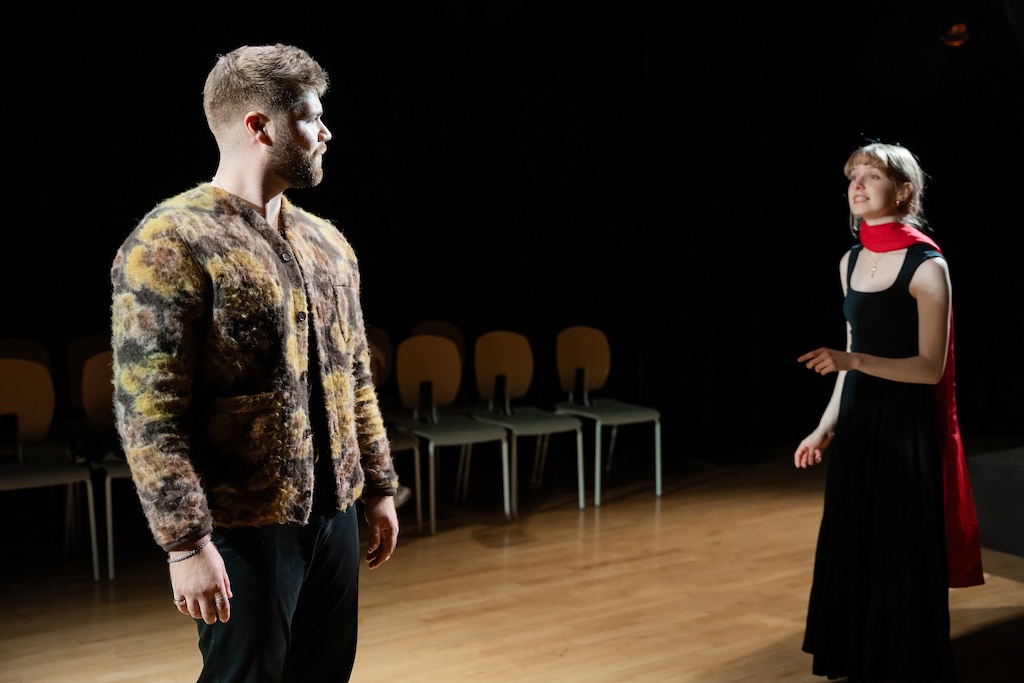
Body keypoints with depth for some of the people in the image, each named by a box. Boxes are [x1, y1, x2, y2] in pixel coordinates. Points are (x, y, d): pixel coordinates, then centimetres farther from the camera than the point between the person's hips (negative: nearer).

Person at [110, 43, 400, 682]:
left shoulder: (328, 242, 9)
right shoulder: (170, 243, -14)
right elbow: (147, 413, -17)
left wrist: (379, 487, 14)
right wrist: (187, 543, -19)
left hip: (335, 512, 7)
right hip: (245, 527, -7)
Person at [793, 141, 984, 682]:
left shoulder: (927, 265, -11)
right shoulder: (850, 262, 8)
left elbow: (931, 367, -15)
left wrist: (851, 361, -26)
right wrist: (826, 426, 11)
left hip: (905, 428, -6)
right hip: (856, 424, 6)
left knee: (902, 555, 3)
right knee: (849, 550, 12)